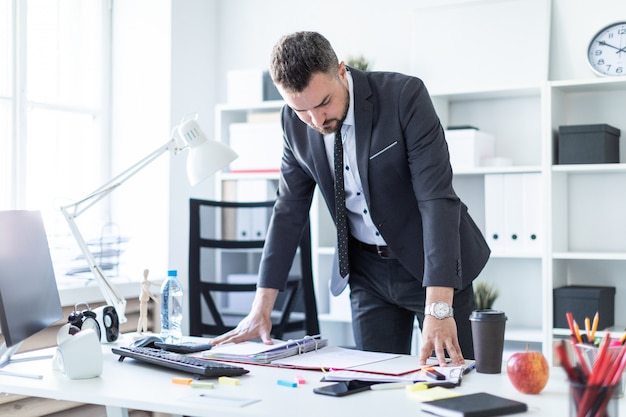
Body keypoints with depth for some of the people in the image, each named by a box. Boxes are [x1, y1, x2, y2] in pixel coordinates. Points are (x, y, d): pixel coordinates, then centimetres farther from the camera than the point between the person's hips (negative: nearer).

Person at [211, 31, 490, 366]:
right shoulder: (295, 122, -8)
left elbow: (437, 198, -29)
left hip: (433, 264, -3)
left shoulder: (405, 96, -23)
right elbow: (289, 211, 1)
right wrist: (261, 309, -2)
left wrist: (438, 308, -37)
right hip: (367, 270, 4)